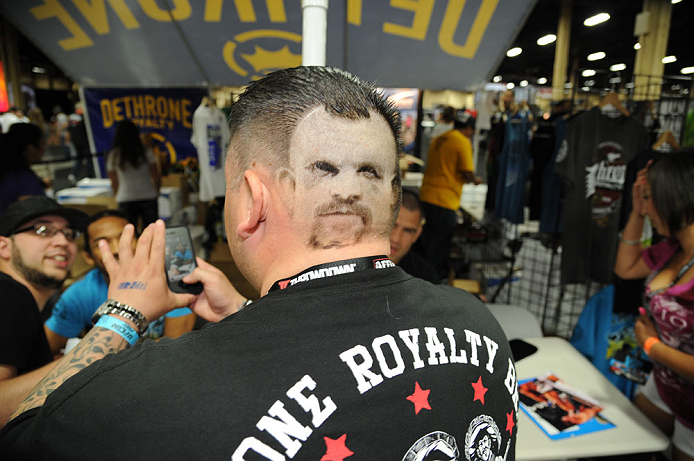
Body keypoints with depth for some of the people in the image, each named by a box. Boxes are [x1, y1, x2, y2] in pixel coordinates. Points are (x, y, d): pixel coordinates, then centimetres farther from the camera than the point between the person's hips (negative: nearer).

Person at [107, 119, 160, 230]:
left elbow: (114, 184, 5)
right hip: (148, 197, 0)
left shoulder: (113, 156, 0)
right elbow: (156, 179, 0)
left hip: (125, 200, 0)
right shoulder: (146, 153, -2)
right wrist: (156, 191, 18)